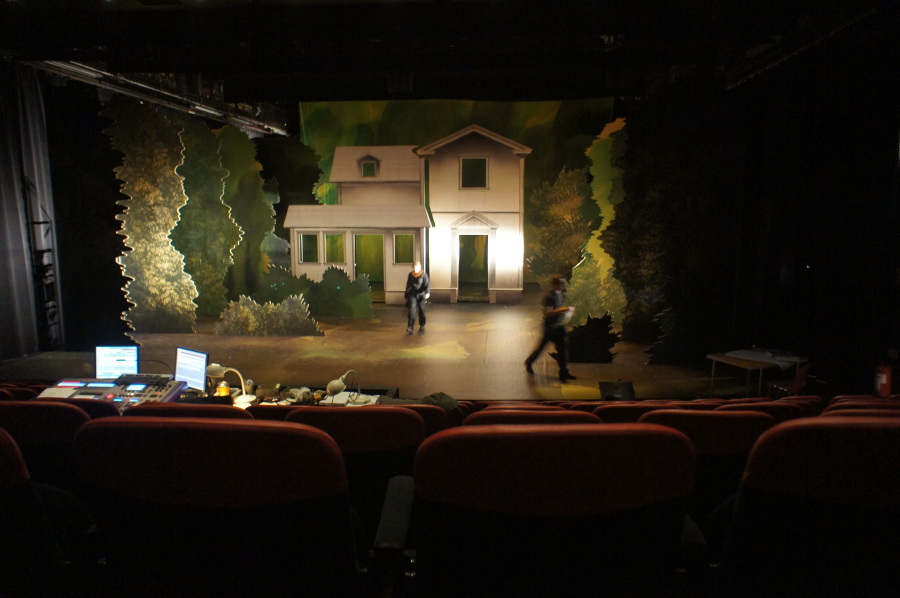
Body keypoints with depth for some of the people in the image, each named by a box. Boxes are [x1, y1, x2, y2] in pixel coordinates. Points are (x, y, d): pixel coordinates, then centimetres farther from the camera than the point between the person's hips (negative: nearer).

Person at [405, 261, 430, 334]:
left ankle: (422, 326, 30)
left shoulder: (423, 275, -7)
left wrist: (427, 292, -30)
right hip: (412, 295, 2)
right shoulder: (410, 275, 4)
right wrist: (406, 294, 20)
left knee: (421, 311, 10)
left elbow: (427, 284, -14)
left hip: (421, 295, -2)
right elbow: (408, 286, 15)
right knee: (411, 310, -12)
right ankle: (410, 328, -14)